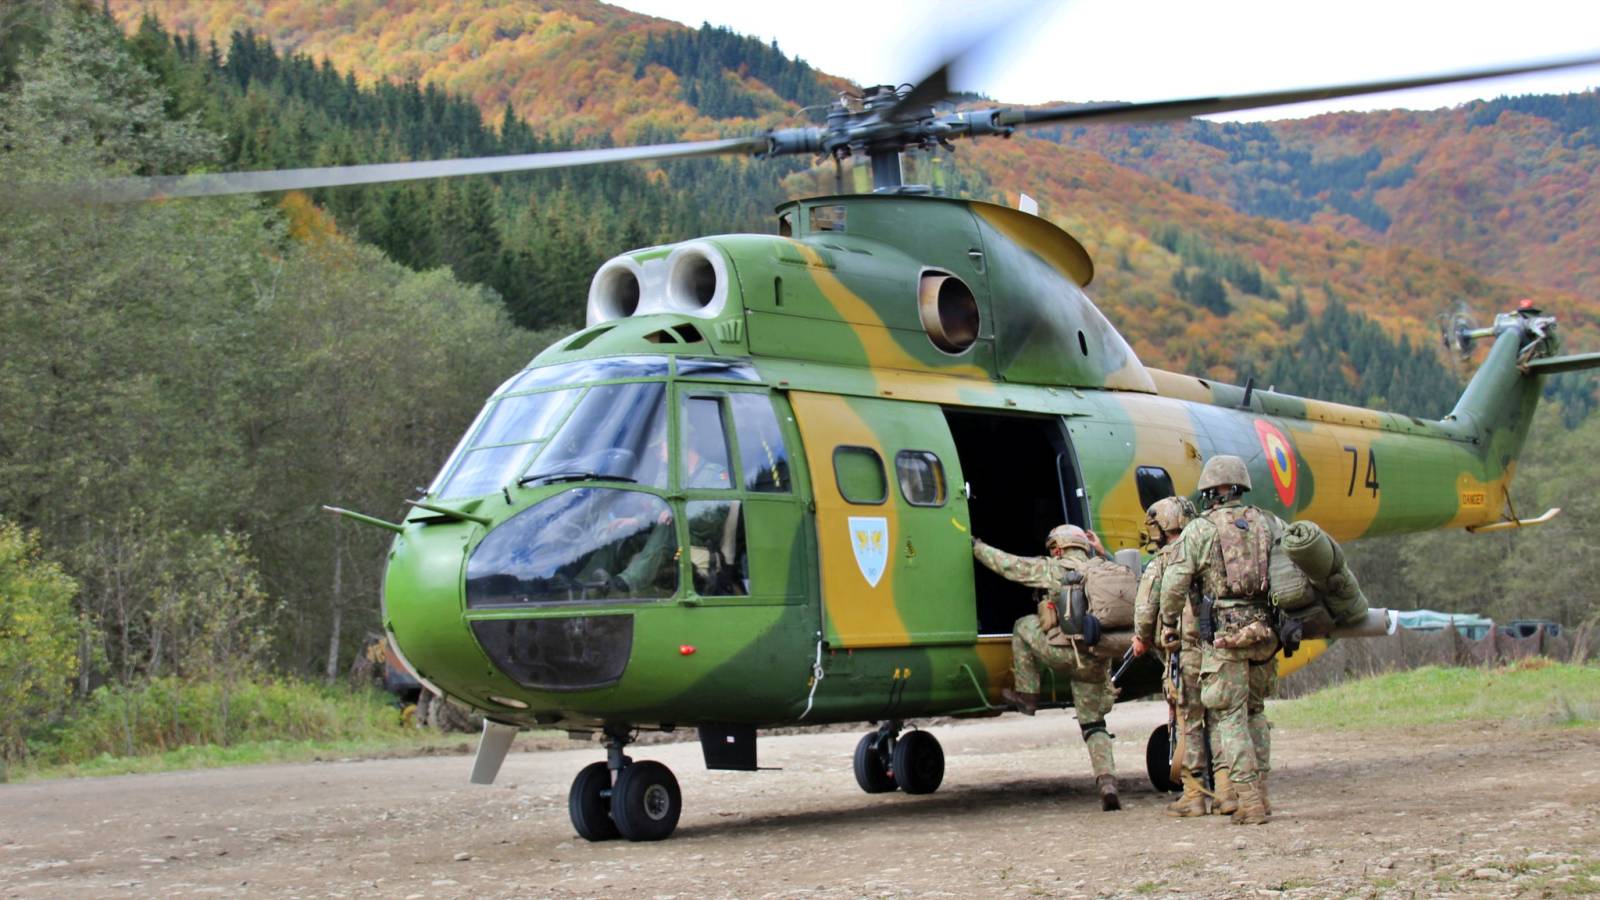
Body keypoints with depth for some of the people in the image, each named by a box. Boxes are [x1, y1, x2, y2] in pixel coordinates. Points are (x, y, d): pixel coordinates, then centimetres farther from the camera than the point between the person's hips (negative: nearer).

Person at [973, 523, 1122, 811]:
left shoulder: (1053, 569, 2)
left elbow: (1008, 565, 4)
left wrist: (976, 547, 16)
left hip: (1065, 655, -5)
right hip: (1096, 663, 5)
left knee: (1024, 626, 22)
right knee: (1094, 726, 14)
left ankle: (1026, 695, 23)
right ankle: (1107, 783, -5)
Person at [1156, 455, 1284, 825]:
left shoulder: (1199, 530, -2)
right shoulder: (1269, 523, 11)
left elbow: (1174, 584, -4)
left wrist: (1168, 621, 12)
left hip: (1224, 632, -4)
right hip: (1266, 630, 4)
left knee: (1230, 716, 0)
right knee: (1254, 710, 18)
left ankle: (1249, 801, -6)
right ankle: (1259, 791, 16)